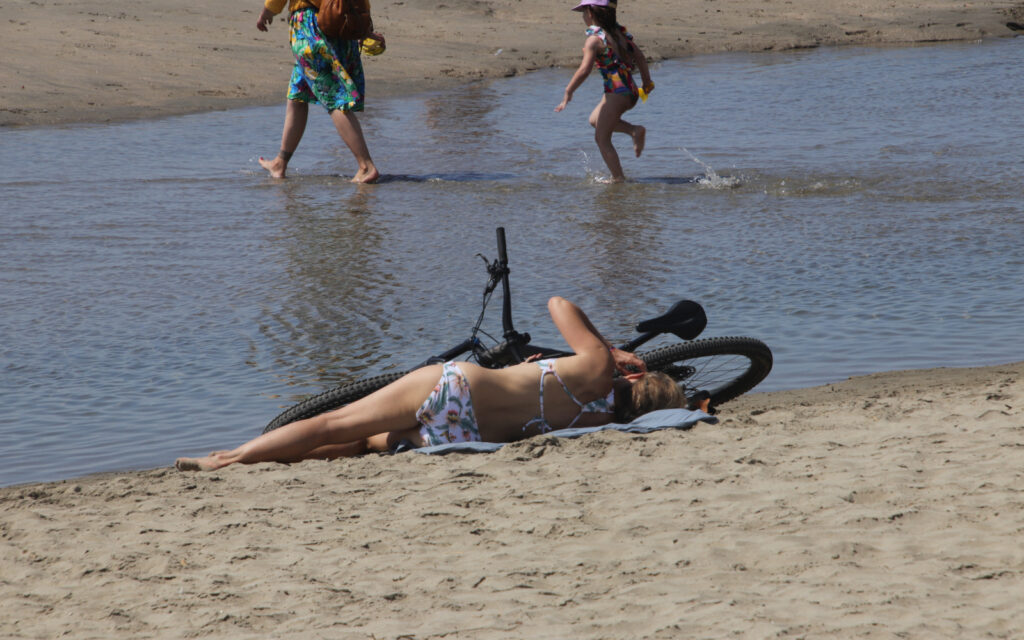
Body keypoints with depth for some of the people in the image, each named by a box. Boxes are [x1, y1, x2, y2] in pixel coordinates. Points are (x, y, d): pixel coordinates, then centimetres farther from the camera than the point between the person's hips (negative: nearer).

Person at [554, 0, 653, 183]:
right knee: (595, 120, 27)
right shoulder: (618, 32, 10)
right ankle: (635, 130, 12)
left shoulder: (594, 39, -14)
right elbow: (639, 57, 14)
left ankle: (619, 179, 4)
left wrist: (568, 92, -16)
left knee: (602, 139, 4)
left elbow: (584, 69, -22)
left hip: (616, 91, -8)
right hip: (631, 91, 8)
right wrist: (647, 83, 22)